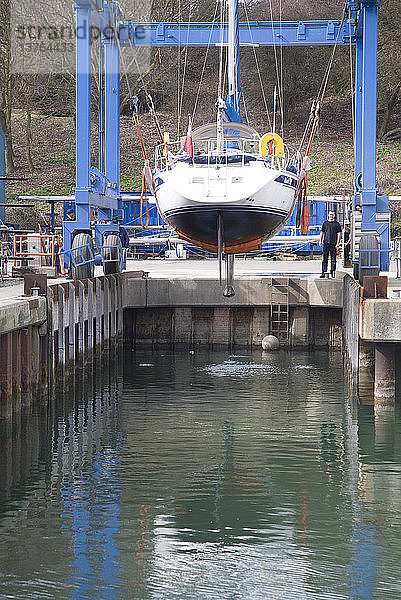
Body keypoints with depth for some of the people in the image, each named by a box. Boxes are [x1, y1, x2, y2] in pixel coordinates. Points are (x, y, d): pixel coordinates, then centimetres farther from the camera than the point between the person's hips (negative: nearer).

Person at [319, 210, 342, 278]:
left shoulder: (337, 224, 5)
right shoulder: (325, 223, 13)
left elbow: (339, 234, 2)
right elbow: (322, 232, 18)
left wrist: (338, 243, -8)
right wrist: (320, 240, 6)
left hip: (333, 244, -2)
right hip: (326, 243, 2)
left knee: (333, 259, -1)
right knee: (325, 259, 1)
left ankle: (333, 273, 1)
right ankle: (323, 273, 1)